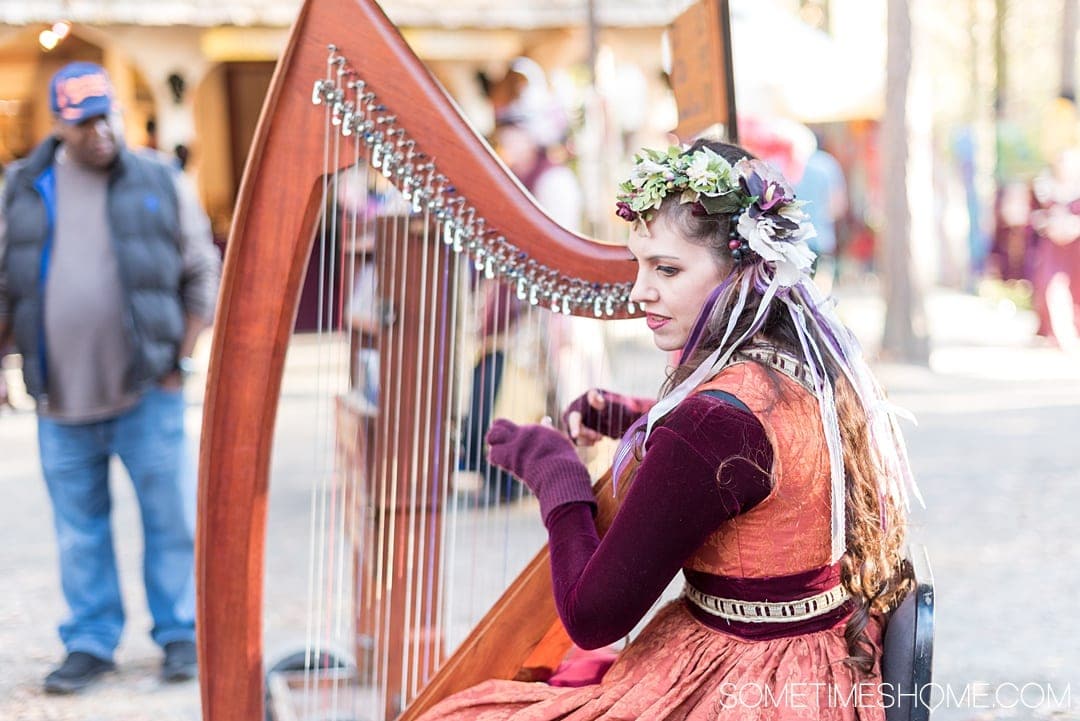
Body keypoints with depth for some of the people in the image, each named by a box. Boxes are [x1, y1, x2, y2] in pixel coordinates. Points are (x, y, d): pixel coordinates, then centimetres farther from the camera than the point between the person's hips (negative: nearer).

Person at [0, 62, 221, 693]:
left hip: (147, 392, -1)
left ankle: (181, 634, 14)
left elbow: (201, 275, 6)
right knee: (78, 527, 7)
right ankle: (91, 642, 18)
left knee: (169, 515, 1)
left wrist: (180, 359, 0)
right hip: (61, 402, 2)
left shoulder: (160, 184, 3)